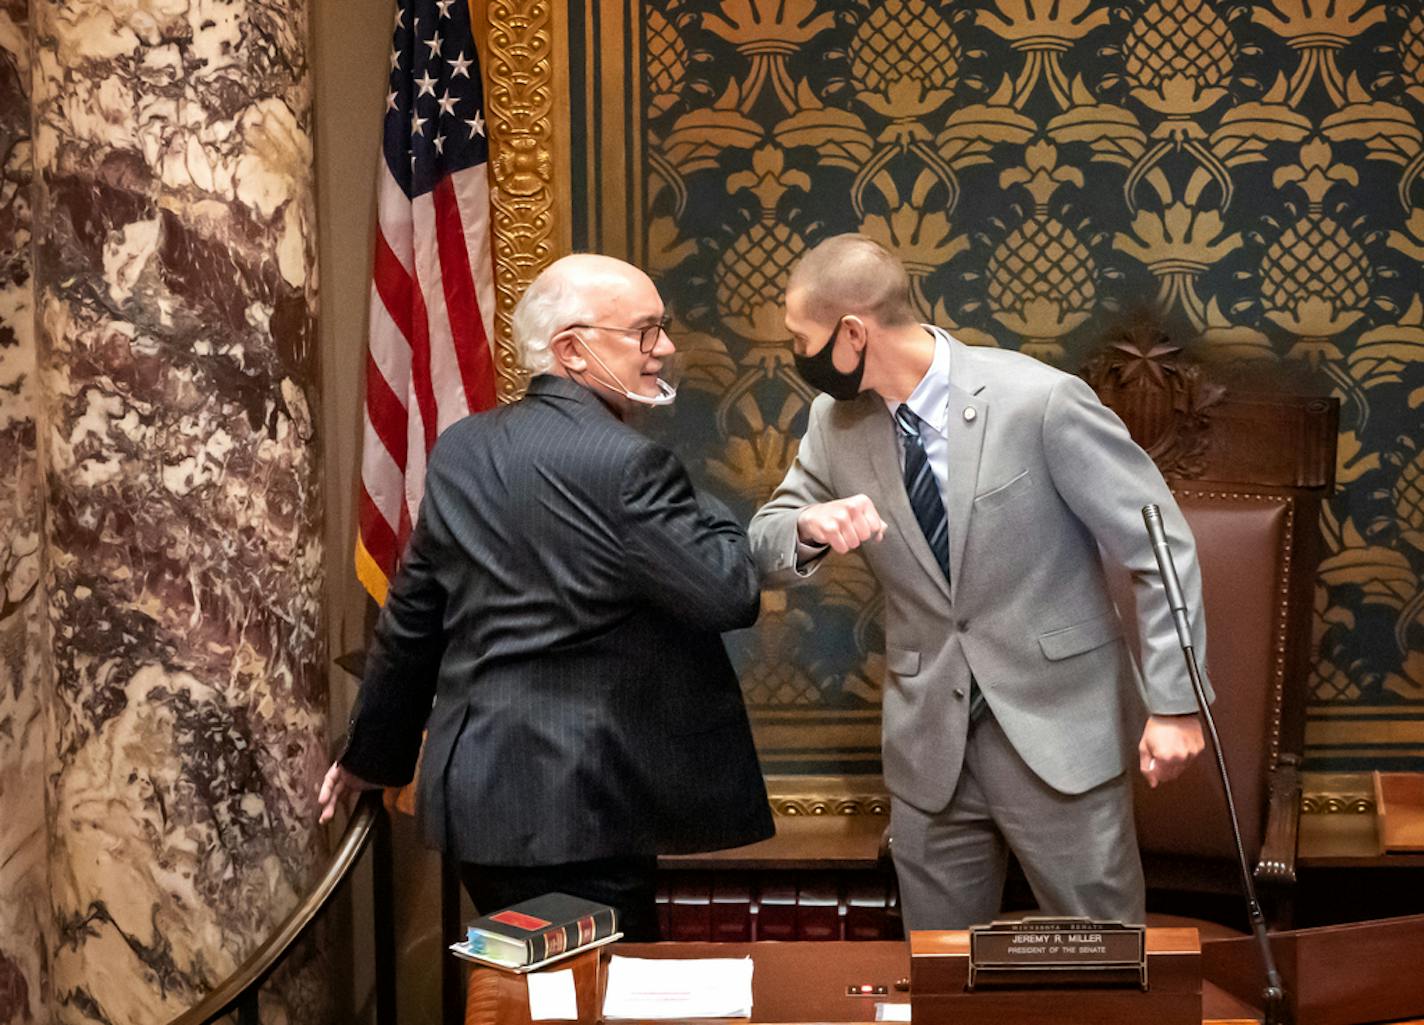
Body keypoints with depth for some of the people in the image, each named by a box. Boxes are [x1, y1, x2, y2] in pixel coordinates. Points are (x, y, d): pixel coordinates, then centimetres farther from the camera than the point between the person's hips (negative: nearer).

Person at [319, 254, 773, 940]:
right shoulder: (627, 463, -16)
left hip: (472, 790, 8)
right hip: (580, 805, -8)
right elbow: (731, 594, -17)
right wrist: (707, 513, 4)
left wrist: (371, 754, 23)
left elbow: (411, 616, 12)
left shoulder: (461, 449, 7)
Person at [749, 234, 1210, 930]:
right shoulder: (835, 423, 0)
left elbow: (1160, 548, -10)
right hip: (929, 739, 4)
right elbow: (761, 551, 9)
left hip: (1057, 727, -4)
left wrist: (1173, 703, -12)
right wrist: (810, 528, -15)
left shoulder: (1042, 401, -16)